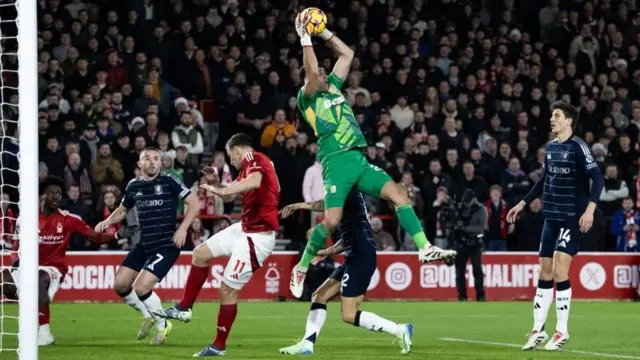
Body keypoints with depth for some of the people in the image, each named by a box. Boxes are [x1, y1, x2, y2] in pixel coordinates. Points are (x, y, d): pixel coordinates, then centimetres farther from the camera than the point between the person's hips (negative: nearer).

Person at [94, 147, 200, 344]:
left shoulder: (169, 181, -9)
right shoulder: (133, 186, 6)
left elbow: (194, 203, -9)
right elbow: (122, 210, 23)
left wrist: (182, 229, -19)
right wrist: (108, 221, 3)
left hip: (167, 245, -6)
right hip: (144, 244, 6)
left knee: (141, 288, -17)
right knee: (120, 285, 2)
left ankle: (162, 325, 8)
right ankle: (147, 315, 27)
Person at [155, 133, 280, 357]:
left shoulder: (253, 159, -17)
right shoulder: (249, 165, 14)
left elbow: (255, 182, -42)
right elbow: (229, 197, 24)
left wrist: (221, 190, -43)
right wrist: (215, 183, 6)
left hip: (258, 236, -11)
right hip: (245, 228, 11)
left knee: (228, 290, -5)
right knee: (201, 253, 16)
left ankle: (219, 346, 7)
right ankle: (184, 309, 23)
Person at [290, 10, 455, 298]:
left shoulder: (333, 89, 23)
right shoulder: (307, 99, 3)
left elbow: (347, 54, 26)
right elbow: (312, 72, -15)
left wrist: (323, 32, 21)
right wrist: (305, 38, -11)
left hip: (359, 161, 7)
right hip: (336, 162, -7)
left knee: (398, 194, -11)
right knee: (332, 220, -17)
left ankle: (425, 248, -18)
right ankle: (301, 268, 2)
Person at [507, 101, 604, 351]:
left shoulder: (577, 147, -10)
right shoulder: (550, 147, 11)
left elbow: (597, 178, -15)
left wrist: (590, 208, -27)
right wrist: (523, 204, 28)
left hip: (572, 218, -7)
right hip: (551, 217, 7)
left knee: (559, 271, -12)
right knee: (544, 272, 7)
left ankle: (562, 331, -4)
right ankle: (538, 330, 13)